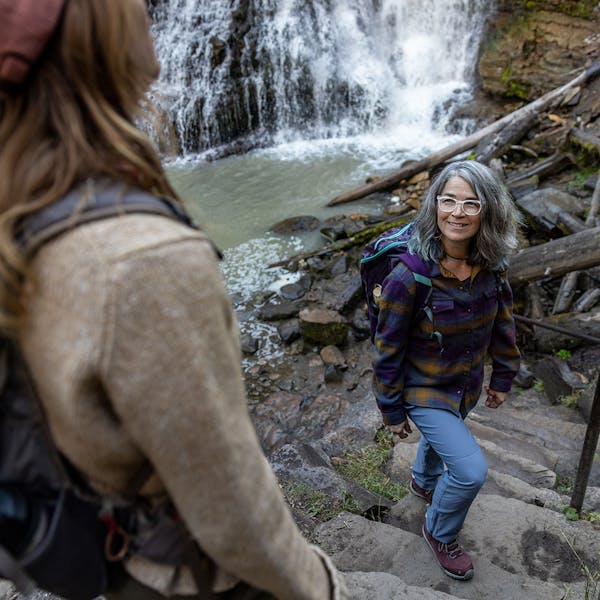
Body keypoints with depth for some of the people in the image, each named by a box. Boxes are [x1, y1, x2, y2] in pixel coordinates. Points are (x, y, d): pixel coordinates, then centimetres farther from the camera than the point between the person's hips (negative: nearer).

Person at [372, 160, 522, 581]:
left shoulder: (491, 266, -16)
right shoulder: (408, 278, -31)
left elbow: (501, 322, 2)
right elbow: (388, 351, -20)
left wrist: (503, 377, 10)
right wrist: (393, 411, -10)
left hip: (466, 384, 6)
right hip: (424, 389, -6)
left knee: (441, 436, 31)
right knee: (471, 470, -11)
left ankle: (424, 482, 66)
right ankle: (441, 533, 22)